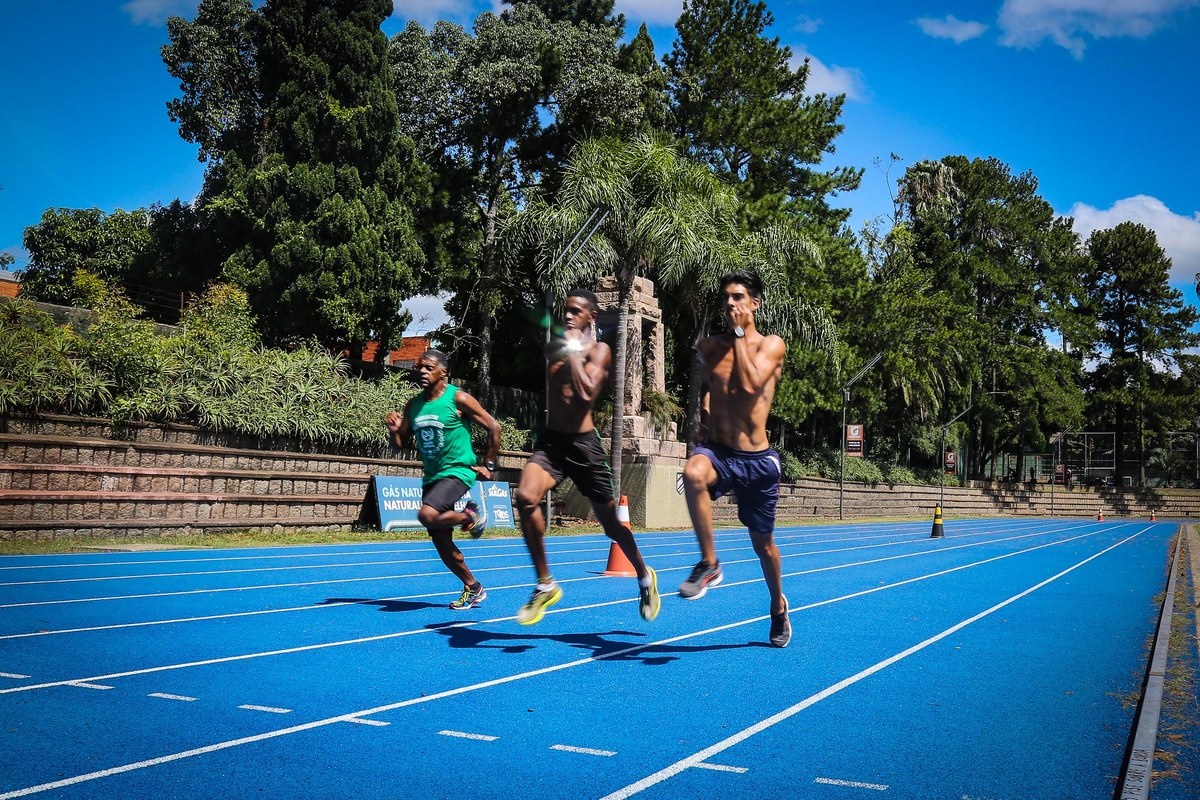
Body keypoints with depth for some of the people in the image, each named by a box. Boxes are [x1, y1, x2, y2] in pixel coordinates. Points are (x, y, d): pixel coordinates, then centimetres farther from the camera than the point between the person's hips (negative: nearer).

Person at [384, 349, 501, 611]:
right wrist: (394, 430, -10)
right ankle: (473, 588, 25)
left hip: (458, 472, -7)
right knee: (441, 543, 7)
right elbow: (402, 444, 11)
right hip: (431, 477, 7)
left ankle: (472, 516, -2)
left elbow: (493, 427, -7)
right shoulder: (413, 405, 7)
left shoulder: (458, 399, -10)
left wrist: (488, 465, -5)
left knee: (427, 516, -30)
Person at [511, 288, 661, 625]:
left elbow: (586, 392, -20)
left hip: (584, 444, -3)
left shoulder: (598, 350, -4)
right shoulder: (555, 347, 11)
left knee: (611, 524, 9)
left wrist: (574, 351, -14)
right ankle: (545, 585, -12)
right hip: (550, 440, 4)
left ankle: (644, 577, 38)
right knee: (525, 498, -25)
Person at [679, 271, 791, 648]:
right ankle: (708, 563, -22)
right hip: (717, 450, 2)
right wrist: (704, 405, 7)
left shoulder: (772, 345, -3)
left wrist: (739, 333, -13)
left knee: (763, 544, 12)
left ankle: (778, 607, 41)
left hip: (756, 459, -1)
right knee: (693, 472, -37)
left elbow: (750, 384, -21)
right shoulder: (708, 347, 7)